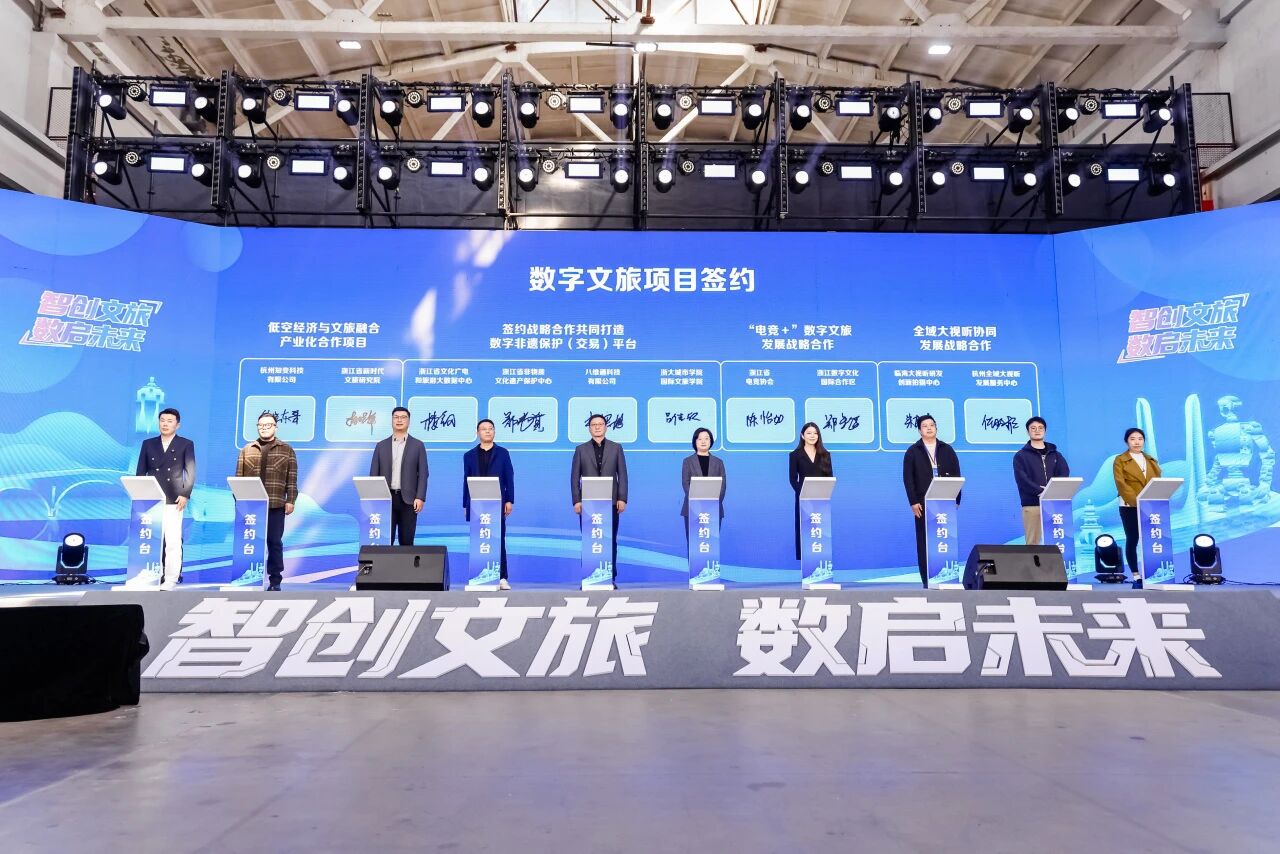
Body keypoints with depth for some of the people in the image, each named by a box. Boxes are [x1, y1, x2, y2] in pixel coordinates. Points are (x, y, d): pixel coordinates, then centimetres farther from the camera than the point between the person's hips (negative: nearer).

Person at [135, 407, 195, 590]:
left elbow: (190, 472, 1)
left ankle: (171, 579, -2)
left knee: (173, 541, -6)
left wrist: (185, 495, -9)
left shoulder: (186, 444, 6)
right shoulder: (148, 444, 13)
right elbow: (140, 472, 11)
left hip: (174, 500, -3)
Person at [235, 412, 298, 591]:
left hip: (276, 505, -2)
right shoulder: (246, 450, 10)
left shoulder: (286, 450, 5)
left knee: (274, 542, 2)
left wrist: (290, 500, -6)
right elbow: (239, 477, 8)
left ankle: (275, 581, 7)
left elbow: (292, 478, 1)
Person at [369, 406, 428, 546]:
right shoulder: (381, 446, 10)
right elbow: (374, 474, 8)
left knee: (406, 540, 1)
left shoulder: (418, 445, 6)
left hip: (408, 499, -1)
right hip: (386, 498, 1)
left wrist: (420, 498, -9)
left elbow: (423, 474, 1)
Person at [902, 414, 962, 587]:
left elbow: (956, 476, 8)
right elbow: (908, 478, 0)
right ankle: (927, 581, 4)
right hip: (923, 504, -1)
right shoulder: (912, 451, 5)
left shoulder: (947, 450, 10)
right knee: (924, 542, 0)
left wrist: (956, 500, 0)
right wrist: (913, 502, -8)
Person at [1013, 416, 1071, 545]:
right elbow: (1022, 479, -7)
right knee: (1033, 542, -6)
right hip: (1032, 504, -3)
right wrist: (1040, 491, -21)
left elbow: (1064, 475, 2)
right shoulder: (1021, 456, 7)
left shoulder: (1055, 455, 18)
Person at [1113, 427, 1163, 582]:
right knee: (1132, 540, -1)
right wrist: (1137, 501, -18)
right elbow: (1121, 484, -9)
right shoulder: (1120, 460, 1)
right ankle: (1135, 574, 4)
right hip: (1130, 507, -4)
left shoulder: (1151, 460, 17)